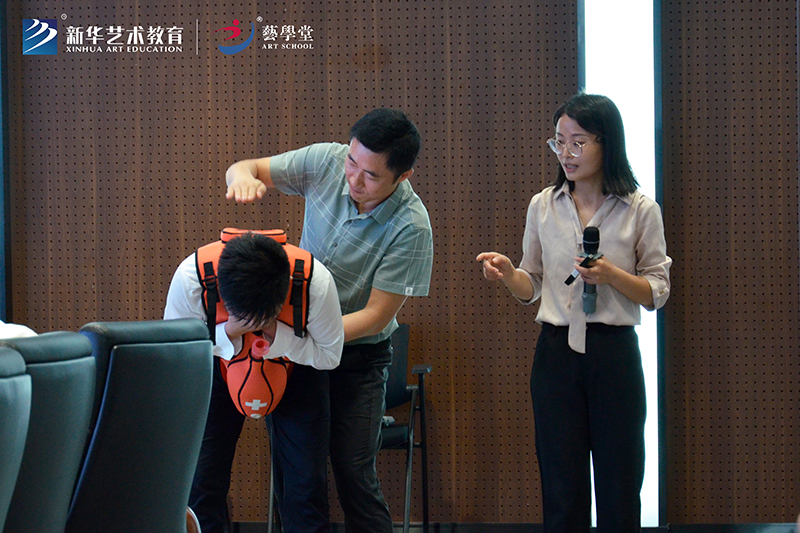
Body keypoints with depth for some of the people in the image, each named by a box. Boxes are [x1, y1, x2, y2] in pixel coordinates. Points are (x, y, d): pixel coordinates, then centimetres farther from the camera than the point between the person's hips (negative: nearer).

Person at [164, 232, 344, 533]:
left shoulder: (317, 283, -35)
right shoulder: (188, 280, -35)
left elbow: (330, 355, -16)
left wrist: (276, 334, -34)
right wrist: (228, 333, -36)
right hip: (219, 362, 1)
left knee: (306, 482, -10)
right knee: (200, 478, -10)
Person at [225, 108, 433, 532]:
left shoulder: (411, 226, -24)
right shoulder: (327, 162, -13)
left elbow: (375, 317, -21)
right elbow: (245, 169, 0)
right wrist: (243, 175, -27)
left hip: (358, 356, -3)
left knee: (353, 473, -11)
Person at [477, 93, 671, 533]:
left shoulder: (641, 211, -1)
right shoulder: (542, 206, 7)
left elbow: (657, 292, 1)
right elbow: (531, 287, 13)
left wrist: (611, 275, -16)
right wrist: (507, 273, -9)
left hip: (614, 353, -2)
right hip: (556, 352, 2)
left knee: (619, 485, 2)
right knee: (562, 489, 5)